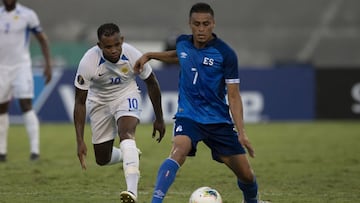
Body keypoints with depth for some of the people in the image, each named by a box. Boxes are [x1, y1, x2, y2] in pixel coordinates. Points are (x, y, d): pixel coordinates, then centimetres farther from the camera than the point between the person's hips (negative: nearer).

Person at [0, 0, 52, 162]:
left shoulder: (28, 15, -6)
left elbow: (42, 39, 1)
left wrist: (48, 64, -6)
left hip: (21, 67, -4)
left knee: (26, 106, -15)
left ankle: (35, 148, -18)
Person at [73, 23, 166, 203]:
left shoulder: (132, 55, -27)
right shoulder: (88, 62, -30)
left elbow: (151, 83, -7)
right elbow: (80, 102, -21)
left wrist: (159, 119, 2)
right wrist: (80, 141, -25)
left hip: (126, 96, -1)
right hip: (99, 101, 1)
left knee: (126, 134, -31)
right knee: (102, 159, 6)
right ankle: (128, 155, 42)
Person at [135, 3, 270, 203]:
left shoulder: (226, 54, -12)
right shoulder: (182, 43, -1)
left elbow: (233, 96, -9)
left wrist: (241, 132, -16)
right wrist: (150, 55, 22)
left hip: (218, 120, -1)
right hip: (188, 116, 1)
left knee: (246, 174, 4)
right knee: (178, 152, -31)